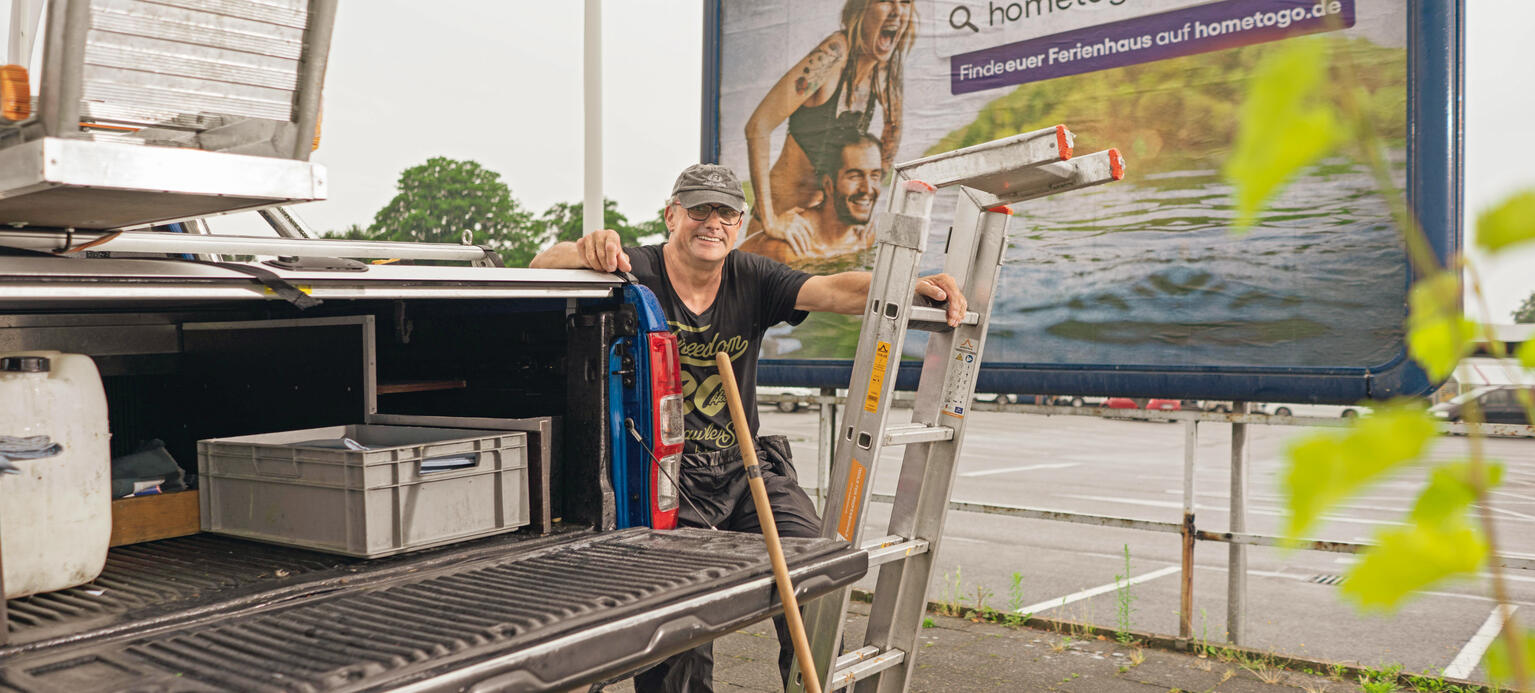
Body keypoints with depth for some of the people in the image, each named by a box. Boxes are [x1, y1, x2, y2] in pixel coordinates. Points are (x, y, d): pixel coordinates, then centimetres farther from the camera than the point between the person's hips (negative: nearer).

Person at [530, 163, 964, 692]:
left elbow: (835, 291, -9)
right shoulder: (636, 272, -6)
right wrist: (586, 252, -40)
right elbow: (542, 269, -17)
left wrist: (913, 288, -26)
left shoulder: (752, 279, 3)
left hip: (747, 467, 4)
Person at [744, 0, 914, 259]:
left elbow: (893, 126, 19)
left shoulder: (883, 67, -1)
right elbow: (758, 126, -28)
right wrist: (770, 220, -30)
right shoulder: (833, 54, -23)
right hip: (785, 212, -7)